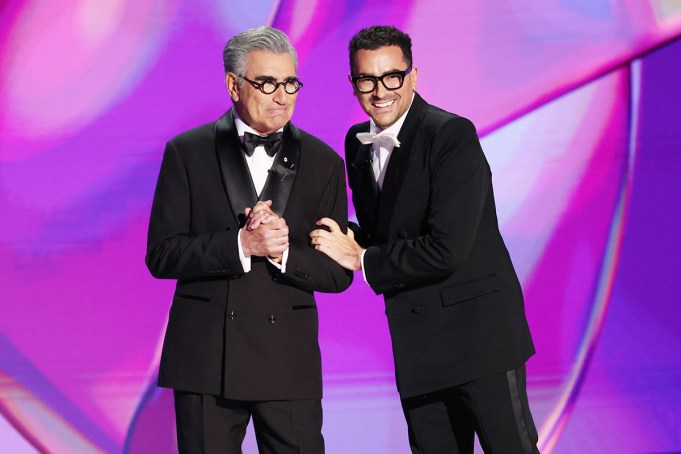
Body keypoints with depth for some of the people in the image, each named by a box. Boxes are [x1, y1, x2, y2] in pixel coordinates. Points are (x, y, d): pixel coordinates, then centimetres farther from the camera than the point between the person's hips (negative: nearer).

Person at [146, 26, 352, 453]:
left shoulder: (323, 162, 7)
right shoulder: (188, 153, 2)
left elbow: (339, 273, 4)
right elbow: (162, 255, -5)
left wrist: (283, 250, -14)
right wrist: (241, 244, -17)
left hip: (290, 360, 1)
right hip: (205, 357, -1)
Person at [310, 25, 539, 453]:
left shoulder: (452, 135, -15)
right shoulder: (358, 144, 9)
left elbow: (447, 250, -22)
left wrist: (362, 259, -12)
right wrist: (352, 239, -4)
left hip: (479, 330, -7)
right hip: (418, 341, 7)